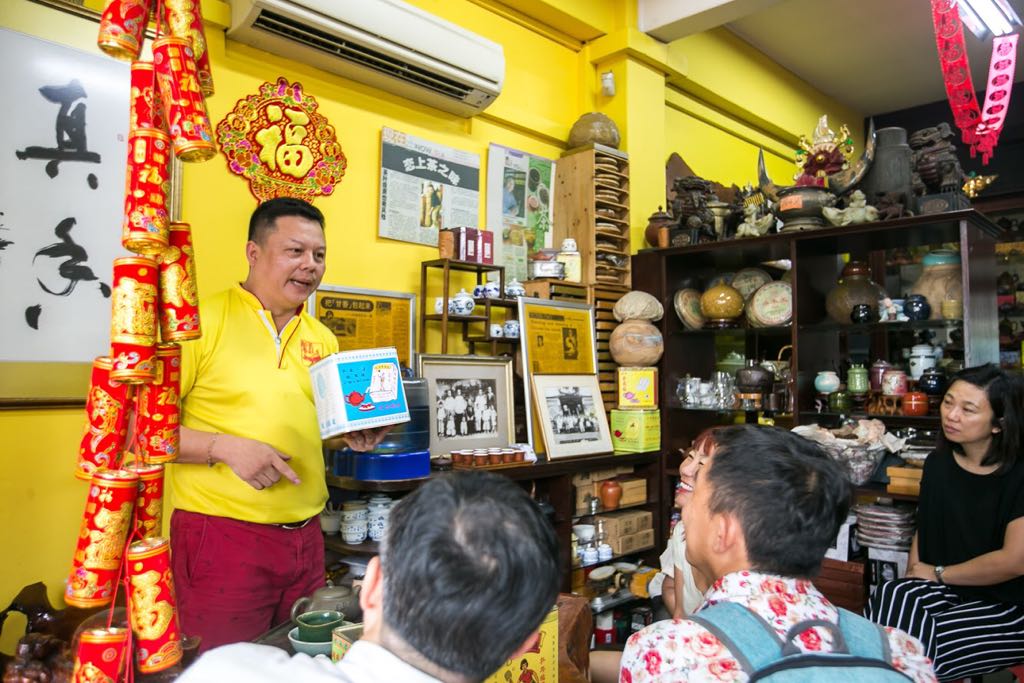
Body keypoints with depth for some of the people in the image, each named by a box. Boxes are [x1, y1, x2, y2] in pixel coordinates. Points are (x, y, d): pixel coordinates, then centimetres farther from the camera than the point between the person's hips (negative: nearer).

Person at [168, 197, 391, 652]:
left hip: (305, 537, 6)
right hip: (223, 535, -6)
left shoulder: (323, 338, 10)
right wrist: (225, 447, -22)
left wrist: (352, 436, 3)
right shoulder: (202, 320, -8)